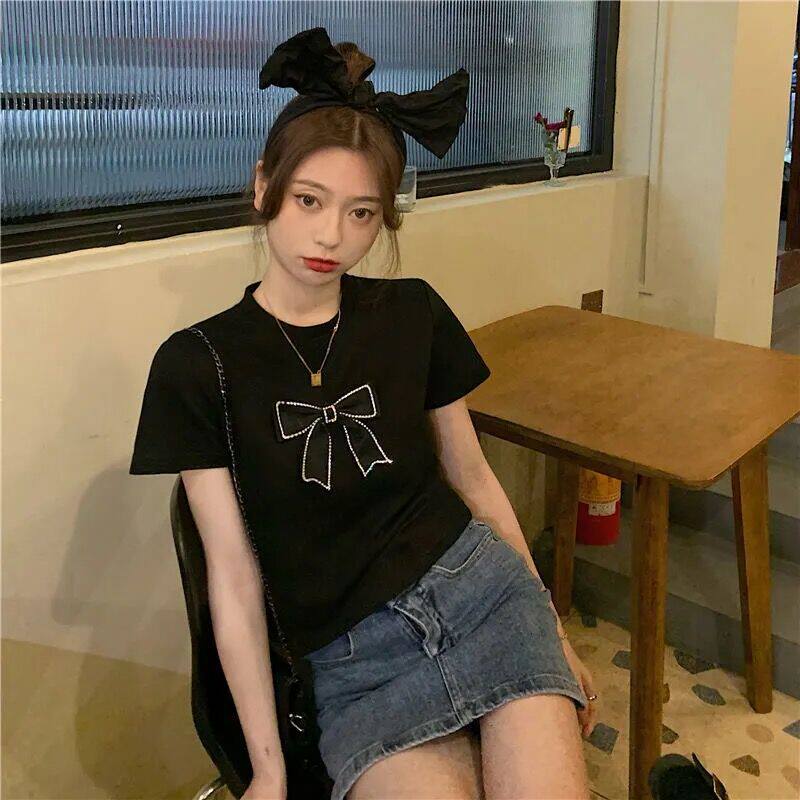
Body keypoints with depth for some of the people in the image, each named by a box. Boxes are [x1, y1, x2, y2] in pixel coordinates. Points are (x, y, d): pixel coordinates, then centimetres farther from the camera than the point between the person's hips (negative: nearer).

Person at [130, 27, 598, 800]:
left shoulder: (413, 314, 3)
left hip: (481, 584, 2)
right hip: (354, 657, -1)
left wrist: (556, 634, 16)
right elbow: (234, 575, -4)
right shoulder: (196, 366, -4)